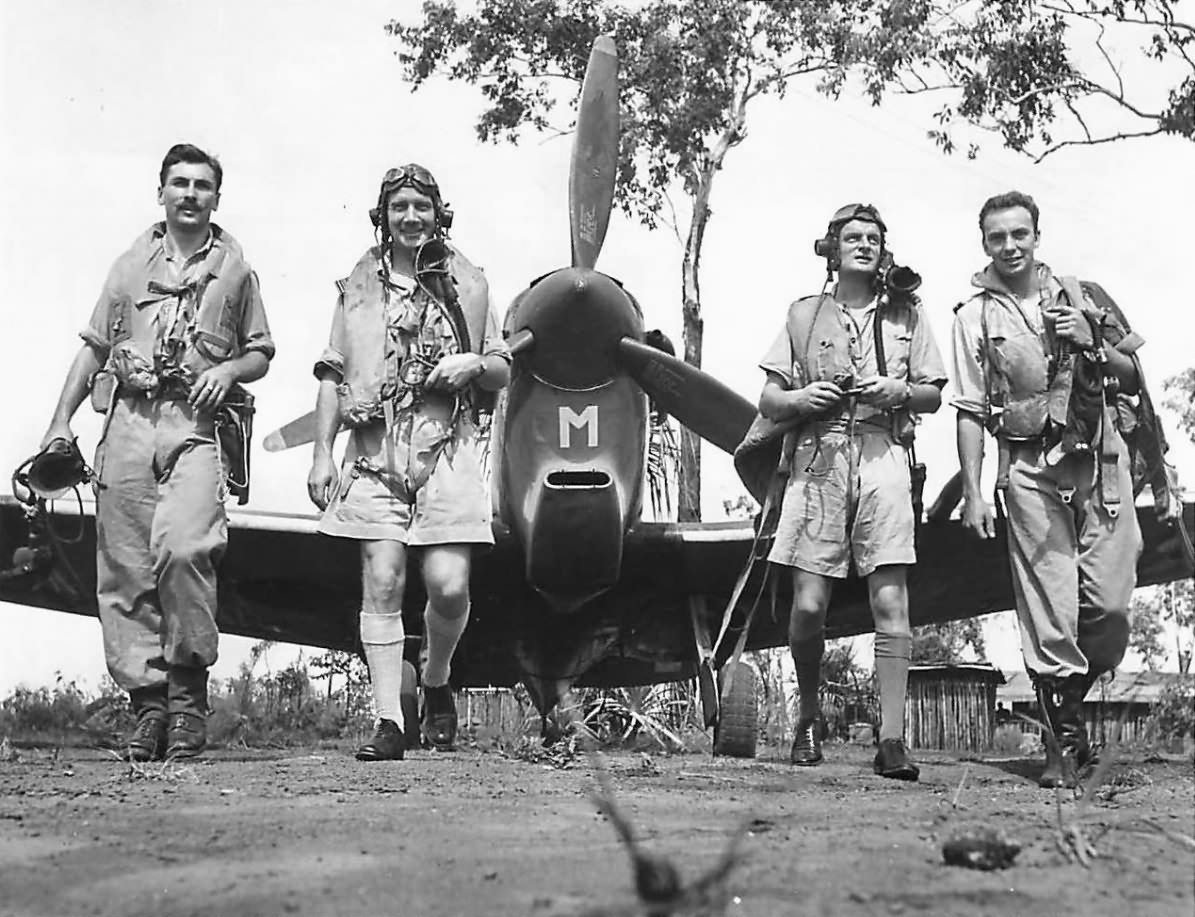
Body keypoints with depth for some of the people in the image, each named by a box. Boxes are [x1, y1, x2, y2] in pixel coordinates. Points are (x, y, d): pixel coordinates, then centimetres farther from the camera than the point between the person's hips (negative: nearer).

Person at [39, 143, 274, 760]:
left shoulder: (235, 269, 16)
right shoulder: (132, 264, 20)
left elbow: (261, 353, 19)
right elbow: (94, 347, 19)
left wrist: (228, 370, -3)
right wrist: (61, 421, 9)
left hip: (195, 425, -3)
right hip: (127, 420, 3)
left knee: (182, 546, -24)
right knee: (124, 566, -2)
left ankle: (188, 692, -10)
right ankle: (147, 701, 4)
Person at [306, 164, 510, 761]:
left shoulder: (467, 285, 13)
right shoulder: (359, 287, 13)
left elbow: (502, 371, 18)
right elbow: (332, 375, 12)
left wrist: (473, 363, -5)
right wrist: (321, 454, 5)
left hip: (447, 450, 0)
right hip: (375, 450, 1)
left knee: (449, 585, -9)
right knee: (382, 583, -6)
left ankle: (436, 684, 21)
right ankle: (388, 723, -2)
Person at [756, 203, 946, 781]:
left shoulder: (906, 314, 18)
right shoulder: (804, 315, 16)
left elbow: (934, 396, 16)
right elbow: (767, 402, 13)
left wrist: (897, 391, -4)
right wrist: (800, 397, -8)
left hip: (884, 457, 0)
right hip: (817, 457, 0)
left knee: (890, 601, -9)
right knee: (808, 605, -6)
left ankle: (891, 739, -8)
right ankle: (809, 716, 18)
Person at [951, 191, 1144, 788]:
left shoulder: (1079, 296, 11)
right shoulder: (974, 316, 5)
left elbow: (1132, 380, 12)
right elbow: (970, 412, 2)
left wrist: (1091, 342, -7)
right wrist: (973, 492, -5)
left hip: (1101, 462, 2)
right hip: (1032, 470, -2)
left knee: (1111, 603, -3)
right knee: (1048, 610, -4)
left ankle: (1066, 697, 22)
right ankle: (1065, 737, 8)